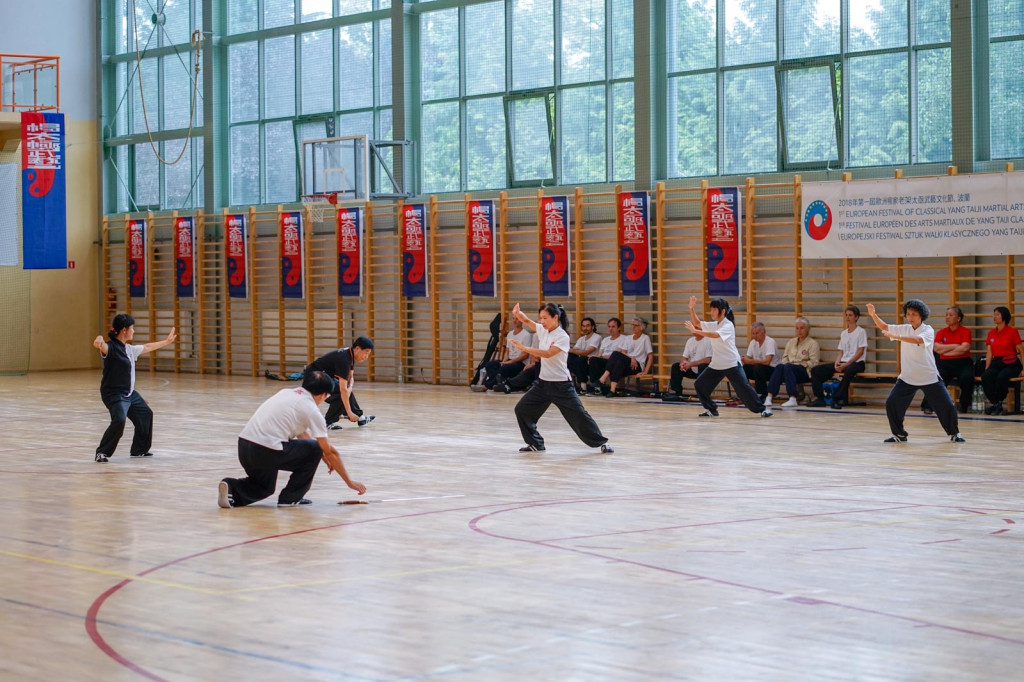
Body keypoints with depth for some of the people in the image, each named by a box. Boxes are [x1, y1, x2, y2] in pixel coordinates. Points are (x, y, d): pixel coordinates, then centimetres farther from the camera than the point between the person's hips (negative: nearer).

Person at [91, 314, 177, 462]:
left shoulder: (129, 349, 9)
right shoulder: (111, 347, -17)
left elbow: (147, 347, 27)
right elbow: (102, 347, -41)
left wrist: (167, 341, 38)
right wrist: (98, 342, -66)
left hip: (129, 393, 10)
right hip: (114, 393, -10)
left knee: (145, 414, 26)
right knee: (119, 420, -31)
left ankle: (139, 450, 43)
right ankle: (102, 453, -19)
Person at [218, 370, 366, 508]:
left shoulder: (286, 393, 21)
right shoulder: (312, 410, 0)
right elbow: (330, 451, 4)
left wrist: (325, 458, 37)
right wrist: (349, 481, 14)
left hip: (243, 446, 7)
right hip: (267, 453, -7)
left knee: (264, 487, 31)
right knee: (314, 449, 13)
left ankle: (231, 489, 3)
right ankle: (290, 498, 13)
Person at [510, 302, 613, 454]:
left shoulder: (562, 337, -17)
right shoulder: (543, 330, 3)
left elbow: (548, 353, -28)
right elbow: (527, 321, 5)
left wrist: (524, 348, -31)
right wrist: (518, 314, -18)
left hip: (561, 384, -7)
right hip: (543, 382, 7)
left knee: (578, 415, -6)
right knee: (522, 409, 3)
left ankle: (601, 442, 9)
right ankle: (535, 444, 14)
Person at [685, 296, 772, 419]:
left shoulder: (728, 326, -15)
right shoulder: (713, 325, 9)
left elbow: (715, 335, -31)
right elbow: (697, 323, 11)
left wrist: (696, 331, -37)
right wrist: (692, 308, -3)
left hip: (731, 364, -7)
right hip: (716, 365, 8)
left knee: (743, 388, -13)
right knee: (699, 385, 2)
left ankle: (763, 408, -3)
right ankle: (711, 409, 13)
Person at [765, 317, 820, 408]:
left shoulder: (812, 343, 7)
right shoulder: (791, 342, 24)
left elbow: (814, 362, -3)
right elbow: (785, 357, 19)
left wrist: (803, 365, -17)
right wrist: (783, 363, -2)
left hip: (805, 372, -4)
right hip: (789, 370, 4)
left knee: (788, 367, -35)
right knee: (779, 366, -30)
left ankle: (793, 399, -46)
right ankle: (769, 396, -43)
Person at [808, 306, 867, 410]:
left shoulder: (861, 331, -1)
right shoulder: (844, 333, 18)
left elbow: (860, 352, -9)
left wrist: (846, 364, -17)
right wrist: (837, 363, -5)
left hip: (856, 363, -7)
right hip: (843, 362, 7)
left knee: (848, 371, -44)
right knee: (815, 370, -6)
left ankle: (837, 399, -37)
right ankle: (819, 398, -12)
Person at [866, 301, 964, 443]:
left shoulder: (928, 330, -12)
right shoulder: (904, 329, 2)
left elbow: (918, 340, -32)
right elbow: (884, 327, -4)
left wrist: (897, 337, -44)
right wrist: (873, 314, -22)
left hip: (929, 378, -4)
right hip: (907, 378, 4)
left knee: (947, 406, -5)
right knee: (891, 403, -9)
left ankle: (954, 433, 19)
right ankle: (899, 434, 9)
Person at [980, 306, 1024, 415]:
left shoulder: (1012, 332, -1)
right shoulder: (991, 333, 13)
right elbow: (989, 353, 11)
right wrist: (986, 369, 0)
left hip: (1010, 364, -4)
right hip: (996, 363, 4)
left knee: (1001, 377, -36)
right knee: (985, 376, -28)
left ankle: (998, 402, -14)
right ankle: (993, 403, -18)